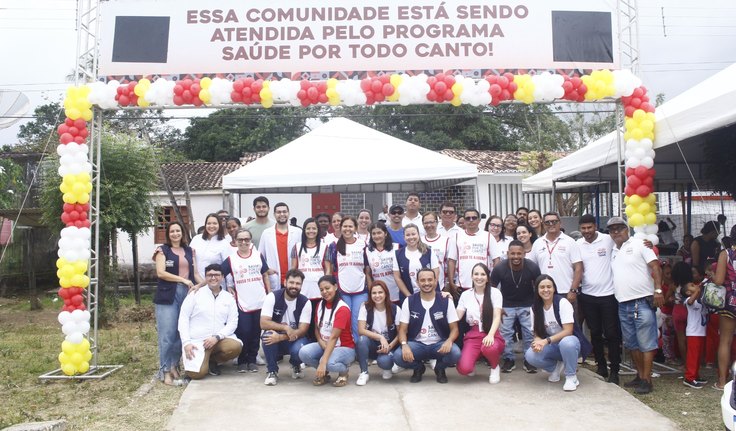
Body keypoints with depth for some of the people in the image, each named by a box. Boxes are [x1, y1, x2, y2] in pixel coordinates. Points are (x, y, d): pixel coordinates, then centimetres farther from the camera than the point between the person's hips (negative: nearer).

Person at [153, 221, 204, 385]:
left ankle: (174, 366, 18)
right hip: (168, 295, -4)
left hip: (187, 293, 4)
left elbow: (195, 273, 13)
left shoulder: (190, 251, 16)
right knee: (167, 334, -6)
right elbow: (161, 273, -7)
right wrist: (183, 280, -12)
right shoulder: (162, 250, 4)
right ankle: (165, 371, 1)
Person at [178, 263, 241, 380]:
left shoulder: (229, 298, 7)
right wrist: (186, 343, -11)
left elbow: (233, 323, 2)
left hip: (219, 340, 2)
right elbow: (183, 318, -1)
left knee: (236, 346, -28)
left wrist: (217, 337, -15)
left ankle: (212, 361, 4)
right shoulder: (196, 294, 1)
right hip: (197, 341, -2)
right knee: (197, 374, -22)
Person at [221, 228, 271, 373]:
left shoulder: (258, 256, 5)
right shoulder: (231, 259, -2)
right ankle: (242, 361, 14)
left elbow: (265, 276, 9)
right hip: (242, 304, -2)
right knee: (243, 332, -3)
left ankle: (252, 360, 23)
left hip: (260, 303, 2)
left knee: (256, 333, 9)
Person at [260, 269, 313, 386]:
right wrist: (285, 327, -33)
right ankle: (272, 371, -11)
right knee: (268, 335, -34)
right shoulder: (272, 297, -14)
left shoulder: (305, 302, -12)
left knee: (299, 350, -33)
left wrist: (280, 337, -32)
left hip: (295, 339, 0)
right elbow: (263, 323, -21)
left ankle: (296, 365, 7)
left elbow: (302, 330, -18)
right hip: (276, 336, 0)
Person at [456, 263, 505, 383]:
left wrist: (490, 335, -27)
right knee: (463, 369, -25)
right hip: (473, 335, 2)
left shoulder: (495, 292, 1)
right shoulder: (465, 295, 10)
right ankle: (472, 364, 16)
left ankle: (495, 368, -2)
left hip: (492, 334, -1)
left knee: (489, 348, -40)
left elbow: (497, 317, -10)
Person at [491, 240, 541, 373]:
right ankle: (508, 359, 14)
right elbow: (492, 288, -7)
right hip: (507, 305, 0)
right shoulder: (499, 268, -22)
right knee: (505, 332, -3)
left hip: (527, 305, 0)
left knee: (530, 332, -4)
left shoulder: (533, 267, -20)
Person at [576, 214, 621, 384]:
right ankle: (601, 368, 24)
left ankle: (614, 371, 13)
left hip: (608, 294, -3)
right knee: (595, 333, 11)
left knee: (612, 334, 3)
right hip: (587, 295, 3)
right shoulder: (577, 245, 3)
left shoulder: (609, 240, -5)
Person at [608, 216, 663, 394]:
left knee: (646, 343, -3)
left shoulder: (639, 244, -4)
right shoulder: (613, 252, 16)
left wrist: (658, 290, -18)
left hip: (642, 302, -7)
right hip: (623, 304, 7)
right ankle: (640, 375, 25)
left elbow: (655, 266, -9)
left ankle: (647, 380, 2)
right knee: (632, 344, 14)